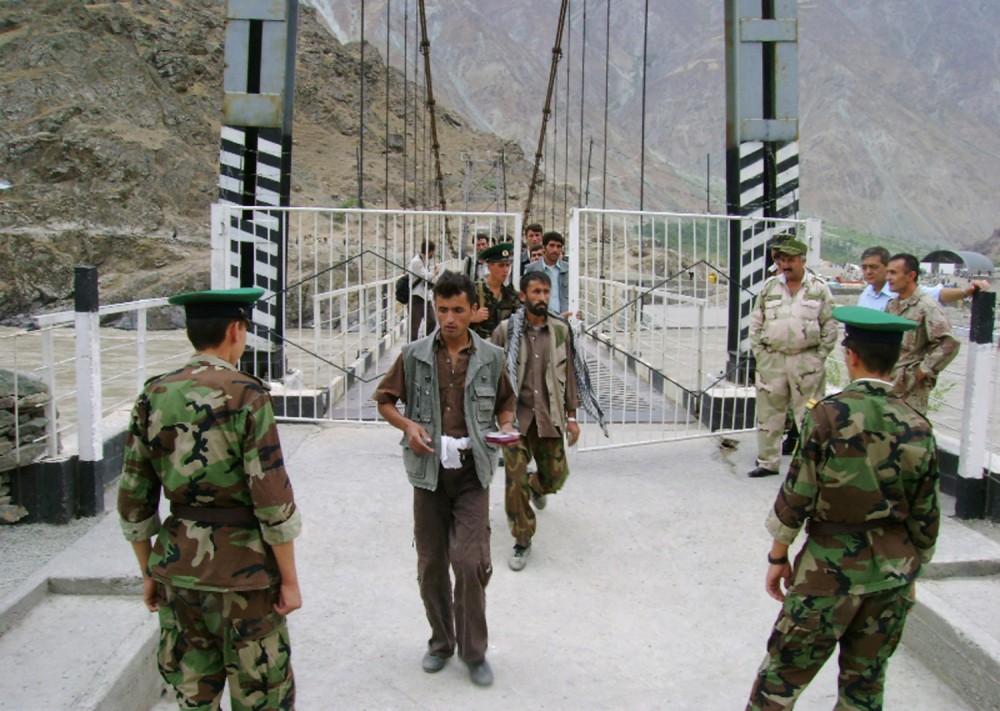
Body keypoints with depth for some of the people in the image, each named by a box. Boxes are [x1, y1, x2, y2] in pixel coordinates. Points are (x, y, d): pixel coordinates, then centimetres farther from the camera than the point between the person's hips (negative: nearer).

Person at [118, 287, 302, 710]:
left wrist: (149, 572, 16)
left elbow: (133, 502, 4)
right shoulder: (246, 396, -14)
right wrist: (289, 579, -7)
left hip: (177, 566, 5)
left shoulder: (153, 398, 0)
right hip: (242, 568, -5)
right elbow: (272, 500, -16)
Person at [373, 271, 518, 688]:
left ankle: (474, 651, 12)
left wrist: (506, 425, -5)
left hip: (473, 474, -1)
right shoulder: (414, 356, 0)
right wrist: (408, 425, -9)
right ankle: (441, 641, 31)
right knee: (431, 564, 10)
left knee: (470, 562, -8)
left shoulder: (491, 358, 2)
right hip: (430, 471, 1)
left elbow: (504, 402, 17)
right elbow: (384, 399, 10)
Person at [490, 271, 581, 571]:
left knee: (556, 475, 9)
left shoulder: (561, 330, 3)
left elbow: (568, 374, 9)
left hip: (549, 415, 2)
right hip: (514, 414, -2)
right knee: (515, 480, -5)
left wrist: (572, 416, 7)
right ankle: (522, 541, 12)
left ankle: (536, 487, 47)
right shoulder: (506, 330, -4)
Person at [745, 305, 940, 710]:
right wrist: (911, 569, 17)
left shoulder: (829, 415, -14)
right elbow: (925, 514, 3)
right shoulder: (917, 427, -4)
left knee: (782, 672, 8)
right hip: (893, 568, 4)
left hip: (831, 563, -4)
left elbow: (797, 494, -11)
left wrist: (778, 557, 0)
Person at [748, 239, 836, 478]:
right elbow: (755, 323, 11)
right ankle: (767, 462, 20)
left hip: (807, 362, -3)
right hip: (773, 360, 3)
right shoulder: (769, 286, 8)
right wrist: (759, 353, 4)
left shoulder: (819, 288, 2)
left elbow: (830, 326, 3)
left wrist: (820, 356, -3)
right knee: (769, 412, 8)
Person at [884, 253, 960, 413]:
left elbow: (949, 343, -20)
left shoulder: (927, 307, -13)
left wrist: (922, 372, -16)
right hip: (887, 382, 8)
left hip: (911, 388, -8)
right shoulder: (892, 305, 12)